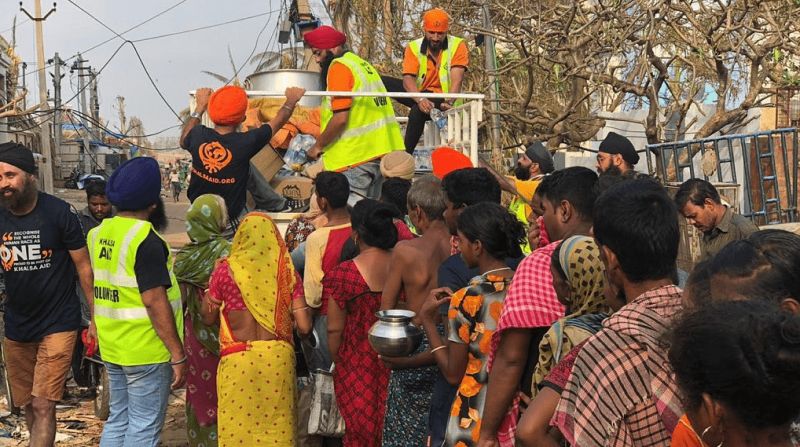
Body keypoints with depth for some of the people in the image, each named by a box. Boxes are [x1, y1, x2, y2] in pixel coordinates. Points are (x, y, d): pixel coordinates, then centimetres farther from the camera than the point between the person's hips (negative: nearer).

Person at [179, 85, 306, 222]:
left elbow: (184, 141, 10)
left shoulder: (198, 135, -19)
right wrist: (291, 101, 10)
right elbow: (277, 122, -9)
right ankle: (277, 203, 33)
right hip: (230, 215, -4)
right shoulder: (245, 142, -29)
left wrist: (199, 107, 17)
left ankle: (277, 203, 34)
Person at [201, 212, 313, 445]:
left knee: (238, 425, 9)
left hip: (238, 360, -1)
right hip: (278, 357, 1)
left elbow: (208, 317, 6)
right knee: (277, 427, 11)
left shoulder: (226, 269, -4)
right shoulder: (285, 271, -1)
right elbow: (304, 326, -4)